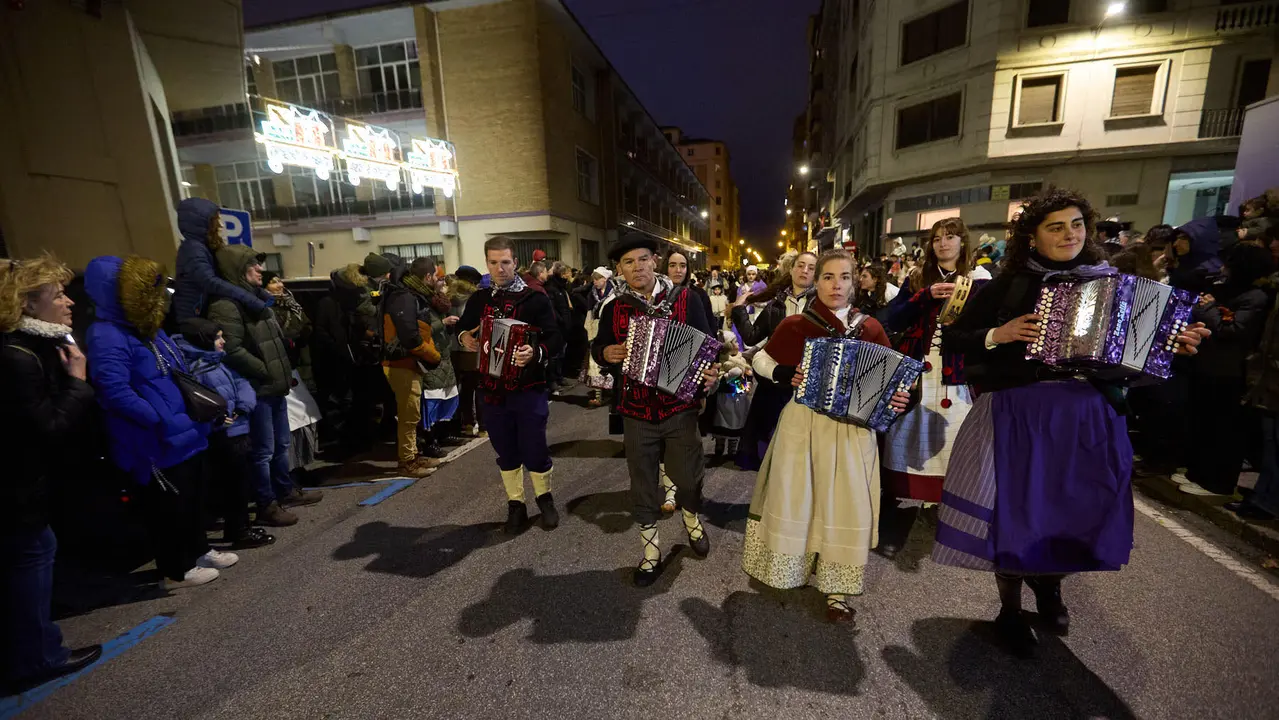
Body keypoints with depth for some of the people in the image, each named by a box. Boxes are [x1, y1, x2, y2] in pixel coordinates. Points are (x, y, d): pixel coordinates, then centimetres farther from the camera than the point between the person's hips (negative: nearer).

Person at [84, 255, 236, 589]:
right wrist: (163, 422, -25)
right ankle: (175, 571, 24)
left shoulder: (146, 327, 11)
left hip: (185, 435, 9)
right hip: (159, 444, -9)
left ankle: (198, 550, 38)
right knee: (170, 506, 6)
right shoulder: (106, 338, -19)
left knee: (193, 496, 21)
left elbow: (179, 372, 21)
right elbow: (116, 393, -28)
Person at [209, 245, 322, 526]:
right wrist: (267, 373, -14)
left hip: (275, 386, 9)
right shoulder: (226, 305, -15)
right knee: (264, 451, 0)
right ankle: (267, 505, 12)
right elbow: (233, 351, -22)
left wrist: (282, 372, 12)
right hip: (257, 389, -9)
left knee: (281, 444, 19)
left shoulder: (257, 297, 16)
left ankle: (286, 490, 33)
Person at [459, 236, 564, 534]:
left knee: (534, 450, 4)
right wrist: (464, 337, 0)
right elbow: (463, 327, 23)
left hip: (529, 389, -4)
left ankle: (545, 499, 31)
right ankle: (516, 505, 32)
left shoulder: (535, 299, -7)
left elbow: (557, 339, -14)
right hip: (493, 389, 4)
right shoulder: (479, 299, 7)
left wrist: (537, 353, -32)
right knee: (506, 452, 14)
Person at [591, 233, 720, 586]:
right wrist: (606, 353, -9)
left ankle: (692, 517, 43)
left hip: (680, 408, -1)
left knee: (688, 478, 7)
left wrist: (712, 371, -18)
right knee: (643, 486, 12)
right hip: (637, 413, 2)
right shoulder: (613, 307, 2)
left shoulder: (684, 299, -3)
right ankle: (651, 551, 33)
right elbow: (597, 347, 13)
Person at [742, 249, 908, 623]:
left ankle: (837, 588, 24)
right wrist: (784, 375, -11)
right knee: (795, 498, 9)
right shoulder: (795, 325, -4)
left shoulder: (869, 328, 2)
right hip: (802, 424, -1)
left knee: (846, 505, 6)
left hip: (852, 429, 2)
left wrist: (897, 398, -12)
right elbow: (760, 360, 7)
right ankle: (787, 569, 33)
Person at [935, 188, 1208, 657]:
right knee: (1015, 508, 3)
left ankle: (1049, 585, 43)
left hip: (1090, 416, 4)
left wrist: (1173, 346, -4)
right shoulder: (1008, 287, -3)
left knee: (1081, 511, 12)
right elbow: (951, 339, -4)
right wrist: (997, 335, -18)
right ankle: (1010, 609, 26)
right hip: (1018, 413, -3)